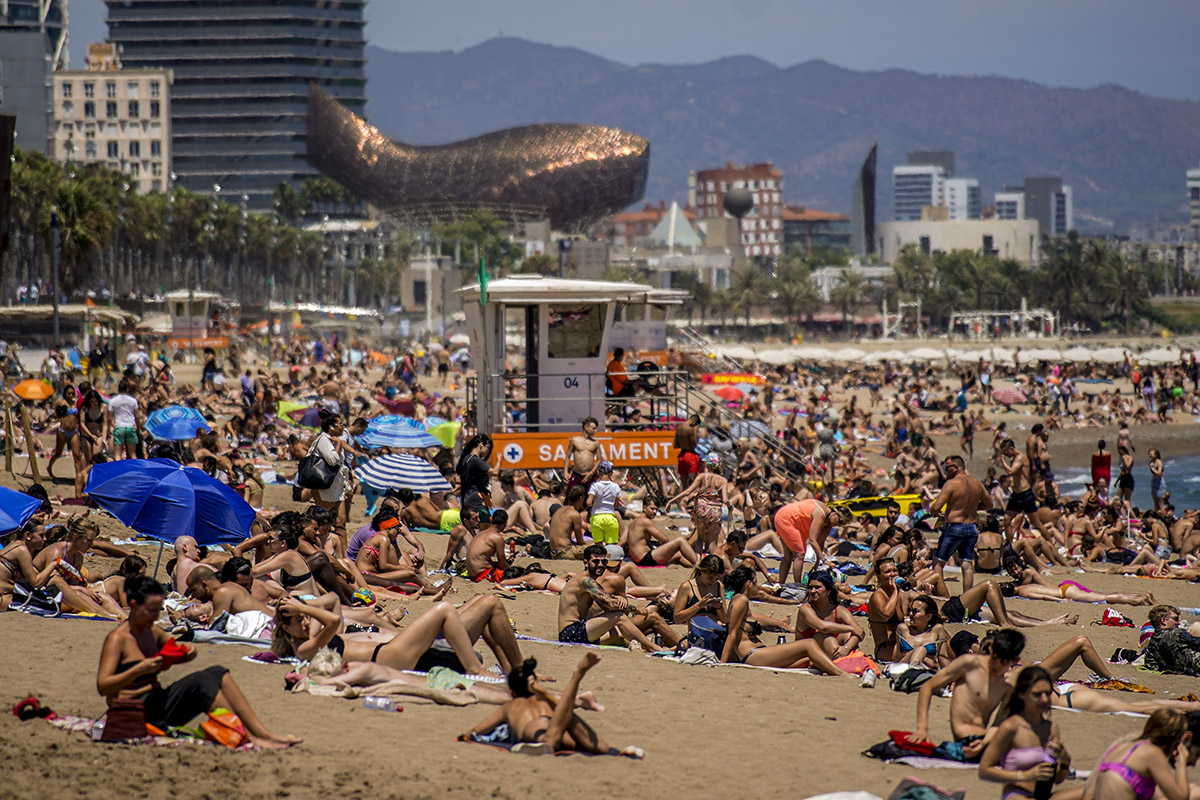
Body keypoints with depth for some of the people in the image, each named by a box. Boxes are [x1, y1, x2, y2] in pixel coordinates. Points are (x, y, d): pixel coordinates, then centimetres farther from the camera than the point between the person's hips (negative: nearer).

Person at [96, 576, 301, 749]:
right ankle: (249, 737, -26)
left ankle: (262, 731, -15)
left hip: (157, 702, 9)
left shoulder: (152, 632, 15)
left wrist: (187, 653, 4)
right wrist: (139, 669, -30)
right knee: (201, 681, -24)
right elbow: (102, 686, -18)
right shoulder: (117, 639, -10)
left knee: (217, 674, -6)